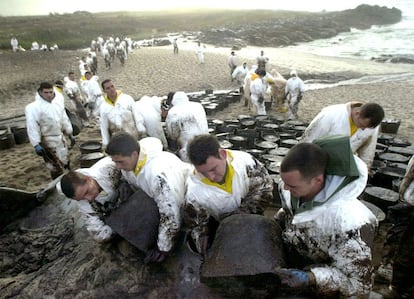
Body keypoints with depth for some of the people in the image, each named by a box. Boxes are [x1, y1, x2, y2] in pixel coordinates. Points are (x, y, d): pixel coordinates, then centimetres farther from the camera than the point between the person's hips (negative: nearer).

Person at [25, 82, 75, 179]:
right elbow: (32, 127, -20)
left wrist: (70, 134, 18)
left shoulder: (57, 106, 8)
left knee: (65, 164, 20)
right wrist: (36, 145, -25)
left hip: (61, 139, 8)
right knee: (56, 168, -4)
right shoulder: (33, 107, -15)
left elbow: (65, 121, 18)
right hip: (48, 141, -7)